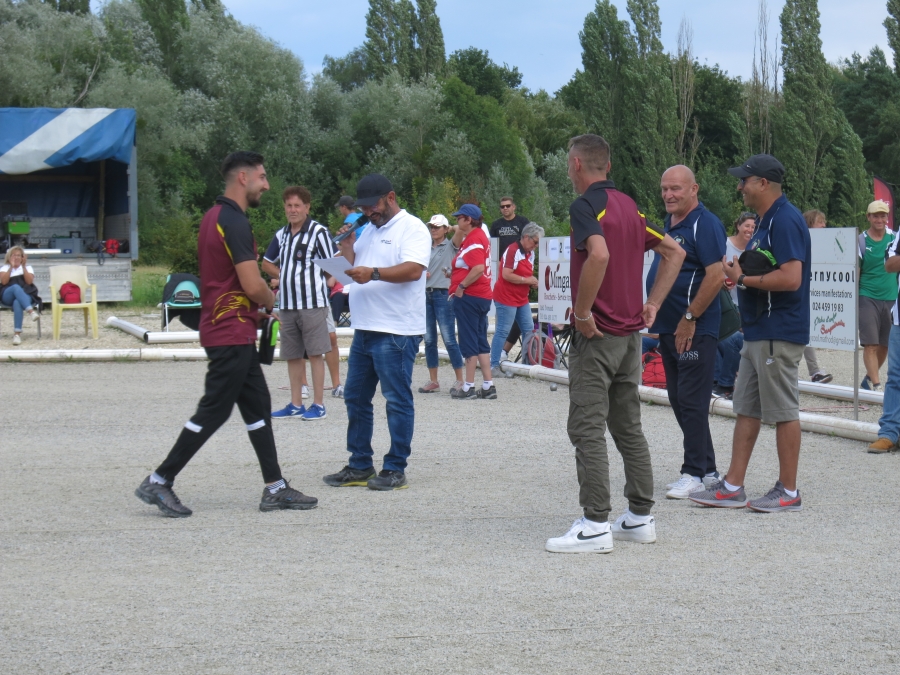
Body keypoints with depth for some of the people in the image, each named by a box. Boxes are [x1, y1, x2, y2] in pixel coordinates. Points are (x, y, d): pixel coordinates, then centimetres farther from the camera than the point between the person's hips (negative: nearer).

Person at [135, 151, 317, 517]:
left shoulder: (215, 216, 13)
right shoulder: (234, 222, -18)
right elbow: (253, 284, -23)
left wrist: (256, 305, 12)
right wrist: (270, 299, -1)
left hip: (234, 332, 10)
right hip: (232, 333, -10)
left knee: (258, 405, 11)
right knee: (213, 411, -5)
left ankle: (275, 489, 15)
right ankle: (159, 480, 1)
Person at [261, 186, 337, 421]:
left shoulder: (318, 232, -7)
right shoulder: (281, 235, 13)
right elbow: (267, 264, 25)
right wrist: (284, 276, 10)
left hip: (313, 303, -6)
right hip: (286, 304, 6)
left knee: (315, 353, -3)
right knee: (293, 355, 11)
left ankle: (318, 405, 2)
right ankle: (296, 405, 19)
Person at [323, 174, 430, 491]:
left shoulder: (412, 228, -6)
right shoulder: (369, 230, 20)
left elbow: (414, 270, -21)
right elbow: (353, 268, 23)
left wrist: (374, 273, -32)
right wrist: (347, 246, 6)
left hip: (396, 332, -9)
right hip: (364, 329, 9)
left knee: (398, 400, -3)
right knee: (355, 397, 11)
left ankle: (395, 469, 1)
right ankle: (360, 465, 18)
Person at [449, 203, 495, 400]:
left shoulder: (474, 239, -16)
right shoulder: (476, 236, 15)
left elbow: (479, 268, -28)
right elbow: (457, 244, 33)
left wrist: (461, 286, -21)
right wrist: (458, 230, 17)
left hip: (468, 296, -10)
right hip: (482, 296, 10)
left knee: (469, 342, -4)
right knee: (480, 342, 12)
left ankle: (468, 387, 0)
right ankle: (488, 386, 13)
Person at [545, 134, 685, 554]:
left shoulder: (584, 205, -12)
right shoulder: (628, 205, 14)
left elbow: (599, 254, -31)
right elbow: (675, 252, 19)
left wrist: (582, 311, -21)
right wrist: (651, 306, 14)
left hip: (596, 334, -8)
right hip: (631, 334, 8)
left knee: (587, 429, -6)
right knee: (628, 427, 14)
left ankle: (595, 526, -8)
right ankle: (640, 517, 18)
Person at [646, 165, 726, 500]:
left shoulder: (705, 224, -13)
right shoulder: (669, 224, 15)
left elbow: (716, 276, -20)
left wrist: (689, 318, -19)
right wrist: (655, 314, 16)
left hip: (694, 330, -10)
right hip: (669, 328, 10)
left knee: (691, 402, -6)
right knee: (679, 401, 12)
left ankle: (695, 473, 1)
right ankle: (707, 470, 20)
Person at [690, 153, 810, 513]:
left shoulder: (785, 220, -17)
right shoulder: (767, 220, 16)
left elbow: (791, 278, -25)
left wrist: (743, 279, -15)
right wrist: (740, 269, 8)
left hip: (778, 332, -11)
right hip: (758, 331, 11)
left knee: (783, 410, -2)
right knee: (746, 408, 11)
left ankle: (788, 492, 6)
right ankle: (732, 487, 15)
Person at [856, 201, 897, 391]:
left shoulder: (894, 238, 6)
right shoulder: (861, 242, -2)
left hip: (891, 298, 3)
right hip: (867, 298, -3)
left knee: (885, 345, 8)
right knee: (870, 344, -9)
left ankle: (869, 379, 25)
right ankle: (876, 384, -9)